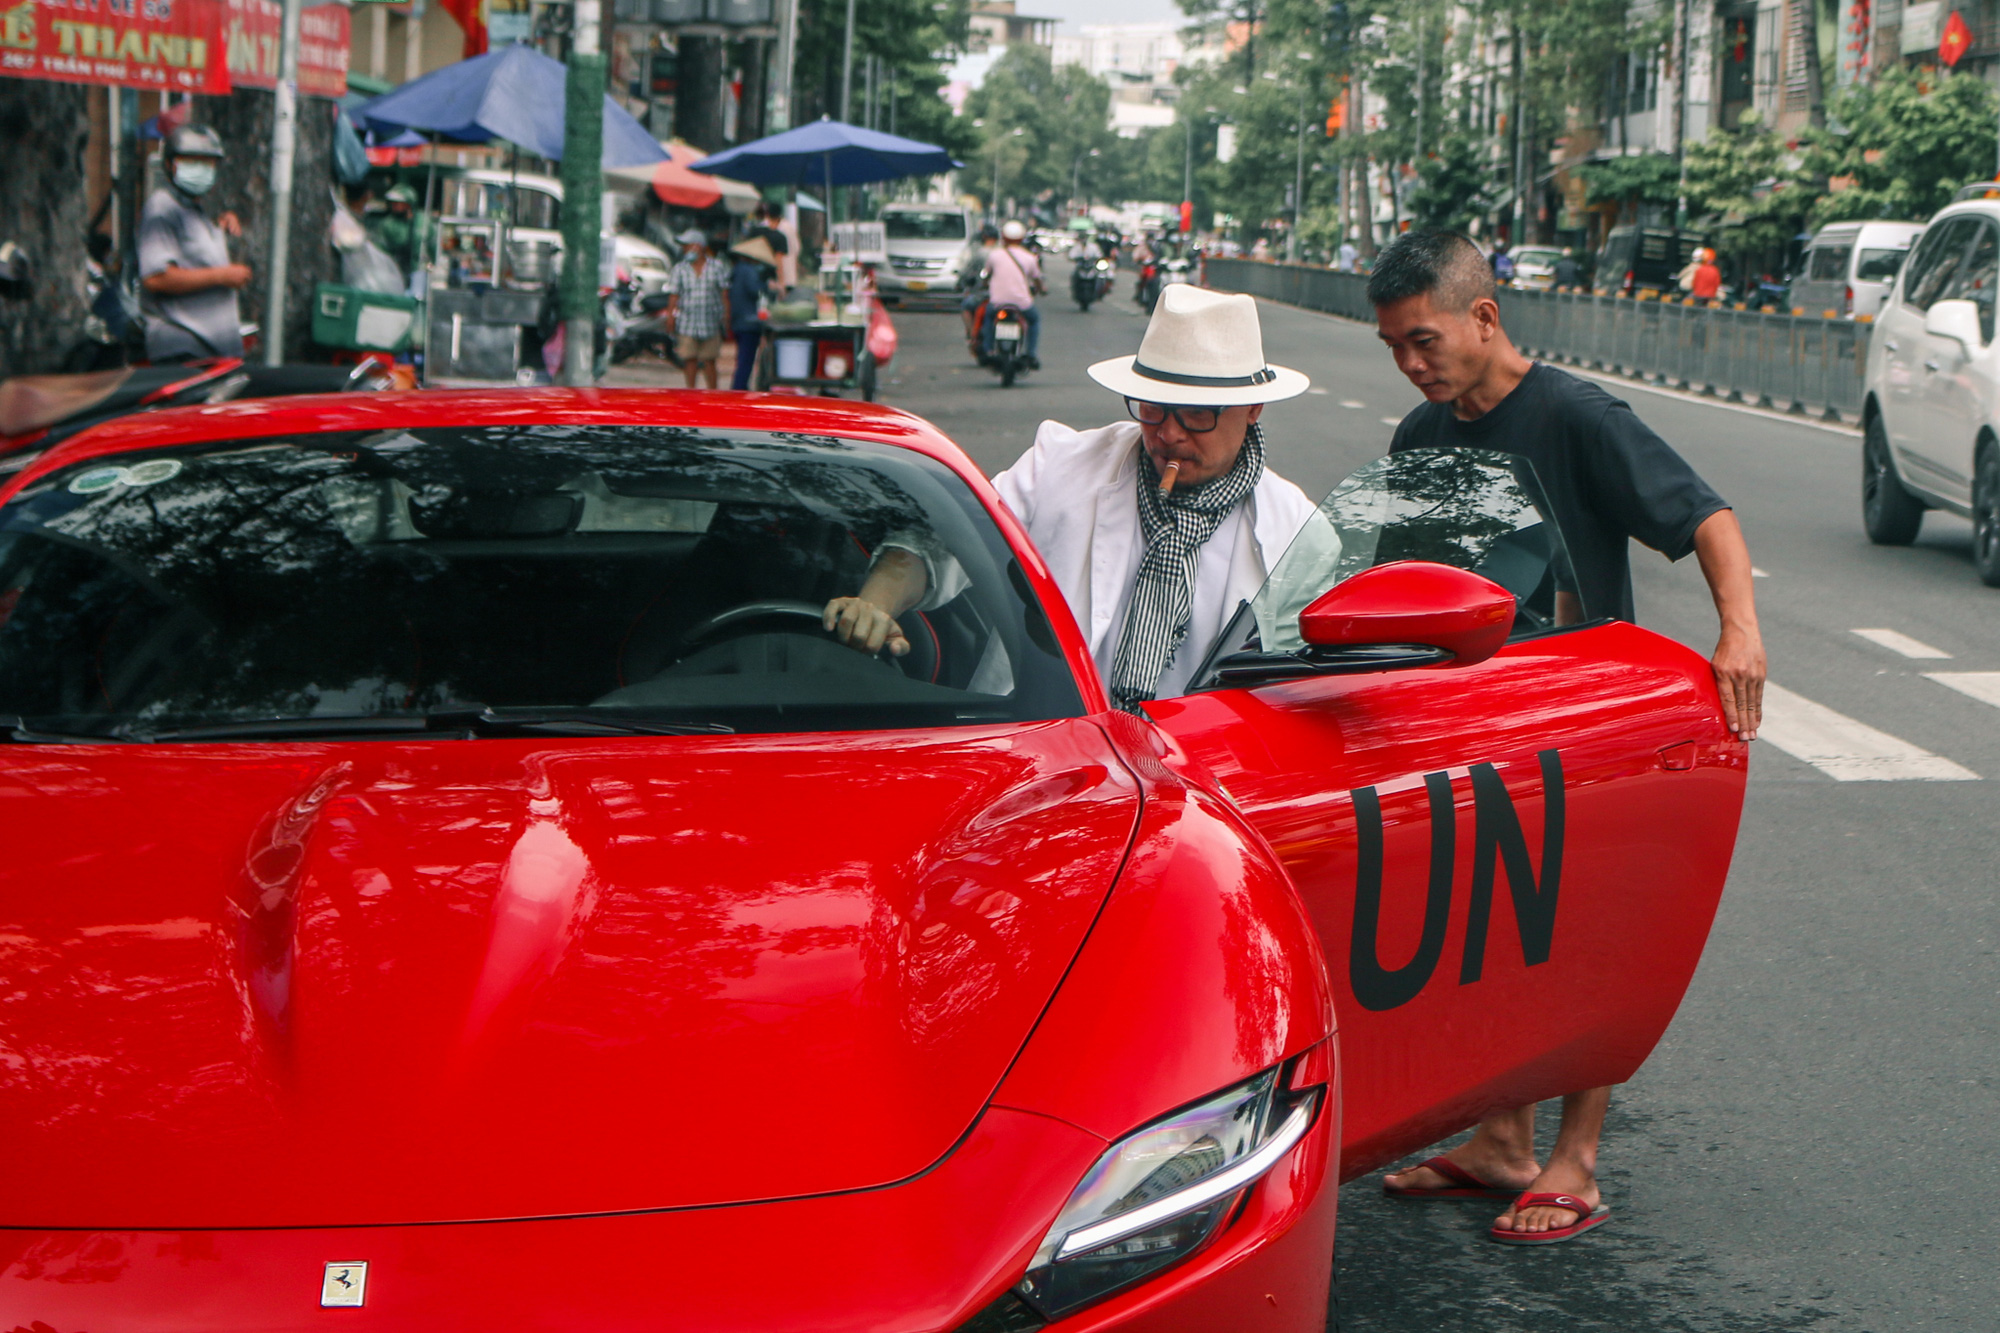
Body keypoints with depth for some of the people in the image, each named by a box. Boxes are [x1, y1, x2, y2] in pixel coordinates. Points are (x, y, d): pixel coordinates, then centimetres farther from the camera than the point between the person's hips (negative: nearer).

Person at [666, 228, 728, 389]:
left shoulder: (716, 267, 3)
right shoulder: (680, 269, 4)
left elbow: (724, 292, 5)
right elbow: (674, 295, 4)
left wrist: (726, 314, -1)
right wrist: (670, 315, -4)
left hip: (710, 323, 0)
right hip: (687, 322, 0)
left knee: (709, 360, 3)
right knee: (690, 359, 0)